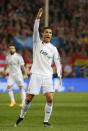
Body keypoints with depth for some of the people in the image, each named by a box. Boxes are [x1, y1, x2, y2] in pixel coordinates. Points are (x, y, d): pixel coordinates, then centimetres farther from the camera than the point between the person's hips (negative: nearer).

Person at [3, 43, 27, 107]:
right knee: (9, 87, -7)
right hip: (11, 74, 4)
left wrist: (25, 74, -21)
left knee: (21, 87, -2)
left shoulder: (18, 56, -11)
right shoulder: (8, 56, 4)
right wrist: (4, 71, 30)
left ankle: (23, 102, 5)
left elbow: (22, 65, -14)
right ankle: (13, 101, 4)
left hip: (18, 74, -4)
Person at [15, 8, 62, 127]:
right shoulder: (37, 43, 4)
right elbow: (35, 30, -12)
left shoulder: (53, 49, 8)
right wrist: (38, 18, -27)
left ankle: (46, 121, -3)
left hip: (47, 76, 1)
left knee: (50, 98, -13)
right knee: (29, 98, -1)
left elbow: (57, 62, 10)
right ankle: (21, 117, 20)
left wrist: (59, 75, -6)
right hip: (36, 75, -1)